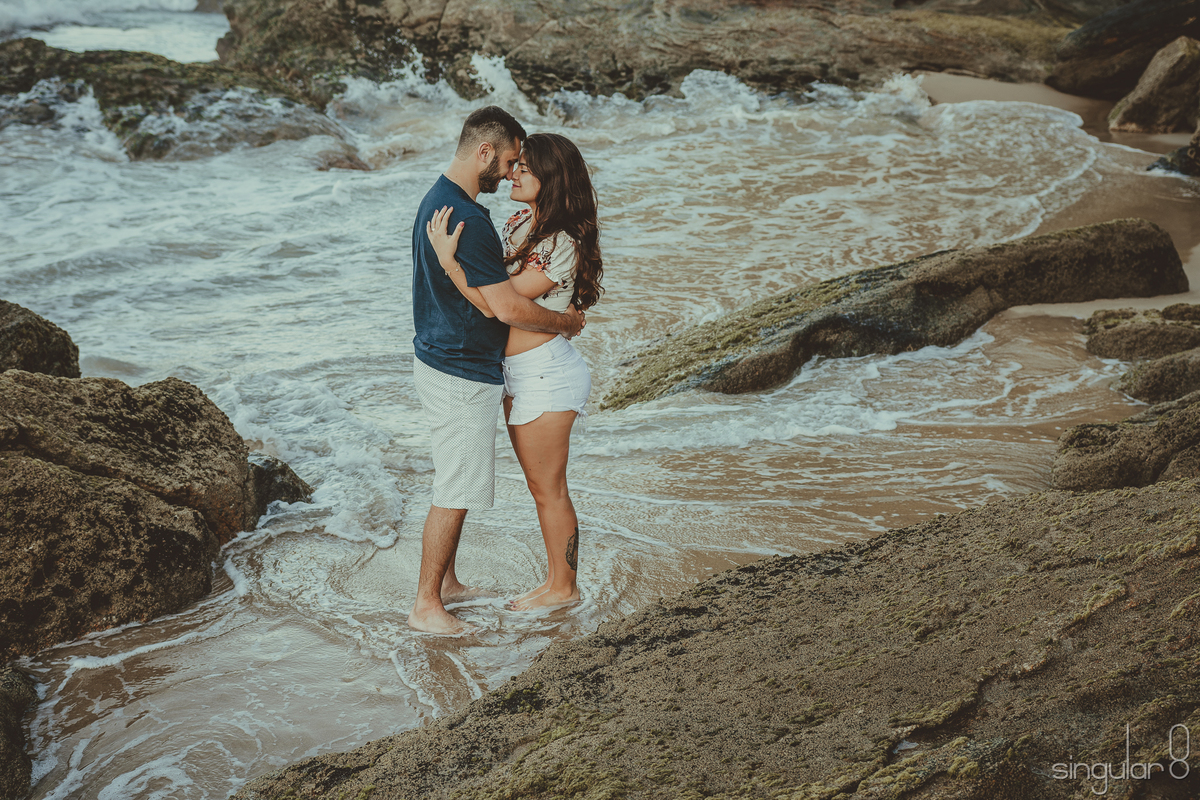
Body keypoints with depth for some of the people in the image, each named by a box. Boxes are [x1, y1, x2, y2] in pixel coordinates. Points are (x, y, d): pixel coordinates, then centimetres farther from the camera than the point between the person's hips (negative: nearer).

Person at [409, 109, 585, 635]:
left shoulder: (437, 201, 9)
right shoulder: (466, 219, -25)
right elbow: (506, 308, -25)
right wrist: (567, 322, -10)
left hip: (440, 360, 10)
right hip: (462, 374, -10)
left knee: (455, 486, 20)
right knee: (455, 492, 0)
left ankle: (446, 582, 32)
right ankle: (426, 605, 9)